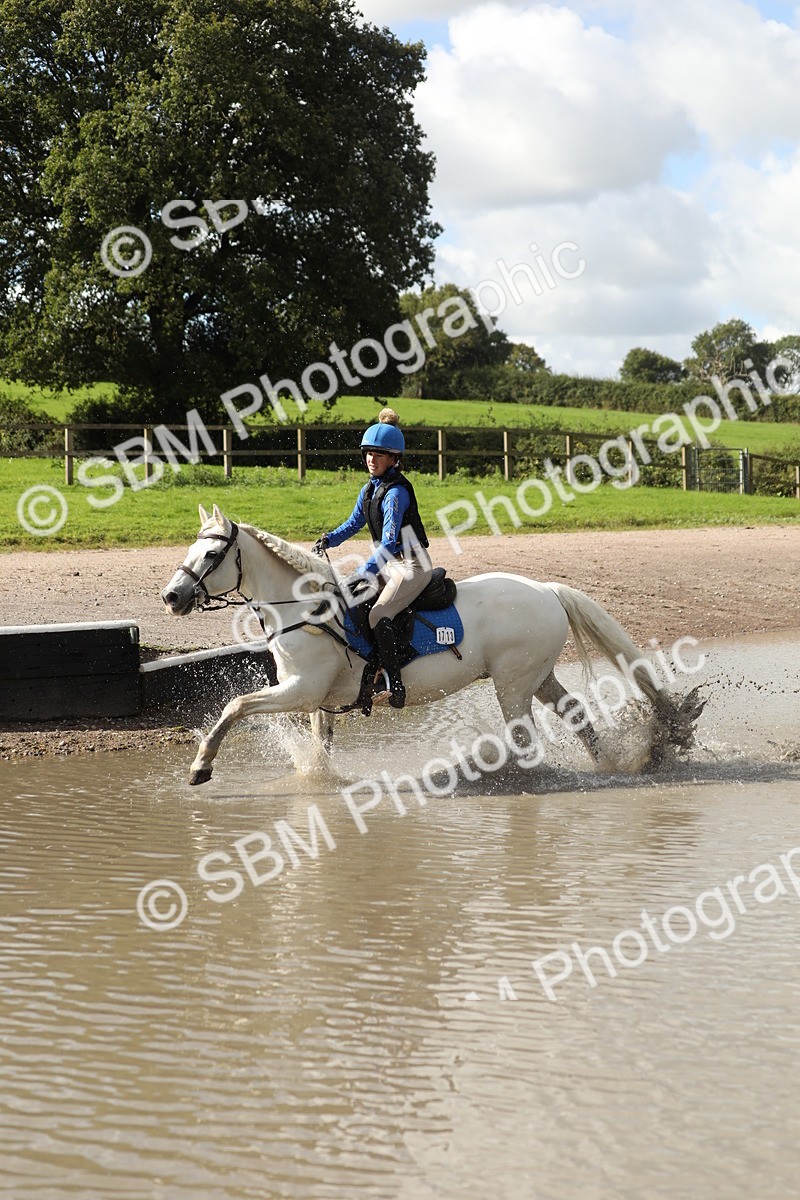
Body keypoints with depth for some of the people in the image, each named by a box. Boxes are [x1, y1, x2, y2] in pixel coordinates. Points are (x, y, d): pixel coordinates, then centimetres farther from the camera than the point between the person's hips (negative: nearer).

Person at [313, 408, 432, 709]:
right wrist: (329, 540, 1)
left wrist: (364, 573, -34)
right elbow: (354, 523, 21)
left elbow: (389, 542, -27)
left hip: (413, 565, -10)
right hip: (388, 564, 10)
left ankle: (394, 682, -27)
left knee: (378, 615, -27)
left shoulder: (396, 492, -20)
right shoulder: (370, 489, 9)